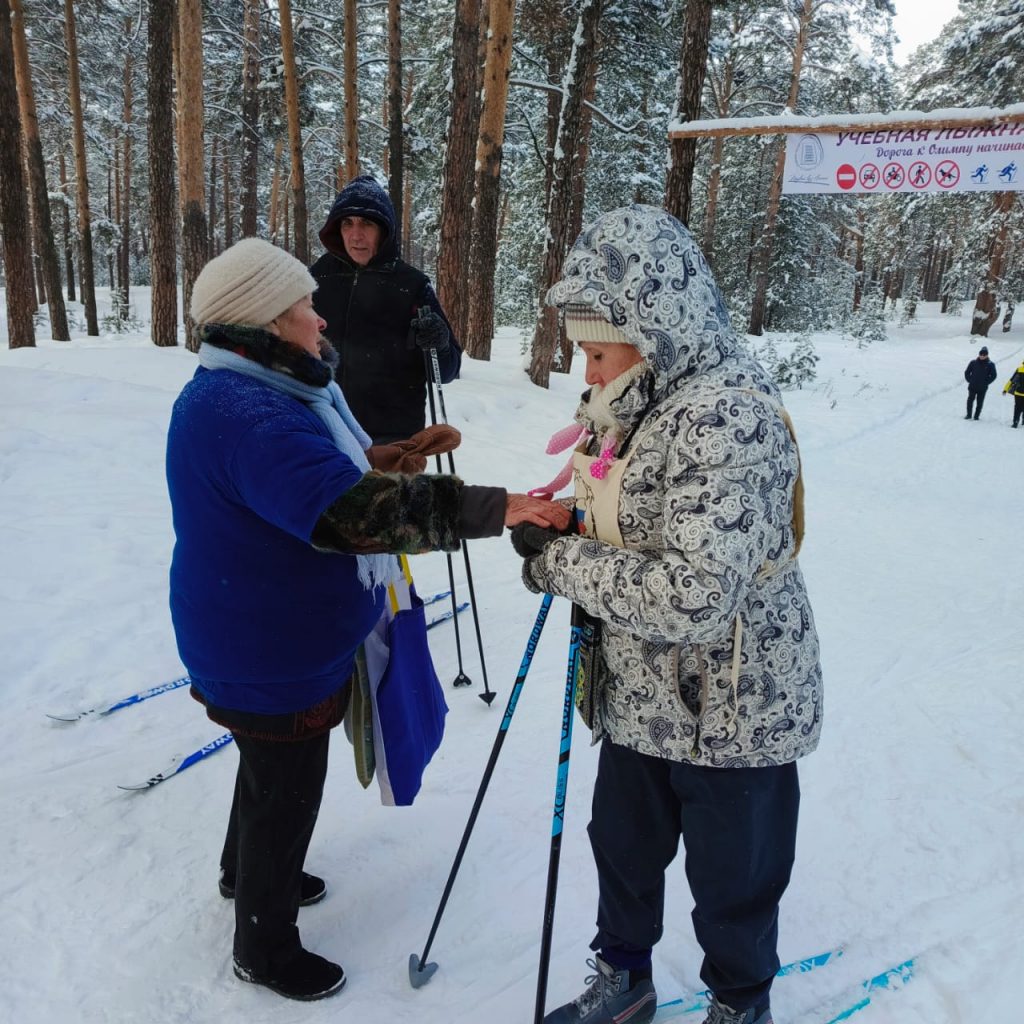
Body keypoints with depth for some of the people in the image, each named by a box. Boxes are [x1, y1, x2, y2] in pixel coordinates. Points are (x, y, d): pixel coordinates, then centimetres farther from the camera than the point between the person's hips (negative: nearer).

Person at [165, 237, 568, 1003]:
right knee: (286, 792, 10)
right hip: (273, 654, -11)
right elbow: (351, 513, -42)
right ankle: (266, 948, 34)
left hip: (274, 638, 11)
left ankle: (248, 872, 57)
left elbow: (306, 478, 15)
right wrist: (495, 508, -42)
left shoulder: (244, 393, 4)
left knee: (275, 772, 30)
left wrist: (383, 460, -1)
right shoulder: (248, 416, -32)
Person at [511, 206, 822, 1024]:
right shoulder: (649, 401, 2)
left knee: (731, 878, 16)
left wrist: (559, 564, -23)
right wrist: (560, 529, -4)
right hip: (643, 695, 8)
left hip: (731, 709, -8)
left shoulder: (726, 412, -27)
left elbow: (694, 597, -34)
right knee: (622, 843, 23)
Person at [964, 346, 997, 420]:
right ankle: (968, 415, 11)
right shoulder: (973, 363, 0)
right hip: (972, 386, 1)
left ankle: (976, 416, 14)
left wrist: (986, 382, -3)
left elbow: (993, 375, 3)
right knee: (970, 400, 0)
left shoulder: (990, 364, -2)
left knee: (980, 402, 4)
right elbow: (967, 372, 9)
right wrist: (969, 380, 1)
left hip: (982, 388, -1)